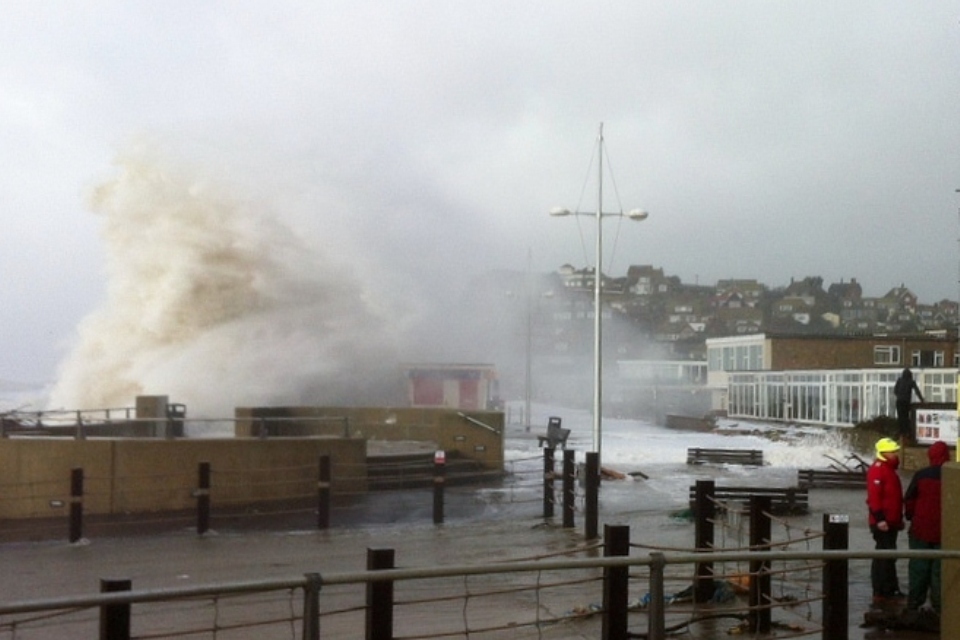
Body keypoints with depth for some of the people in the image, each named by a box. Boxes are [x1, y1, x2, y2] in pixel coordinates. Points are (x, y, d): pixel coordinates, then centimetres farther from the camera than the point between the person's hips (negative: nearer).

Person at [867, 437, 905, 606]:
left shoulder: (889, 469, 17)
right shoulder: (877, 470, -15)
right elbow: (874, 496, -23)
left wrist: (898, 518, 25)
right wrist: (880, 519, -27)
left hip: (891, 521, 10)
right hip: (883, 522, -10)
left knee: (889, 555, 16)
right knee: (883, 557, -8)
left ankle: (891, 590, 24)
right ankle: (880, 594, -5)